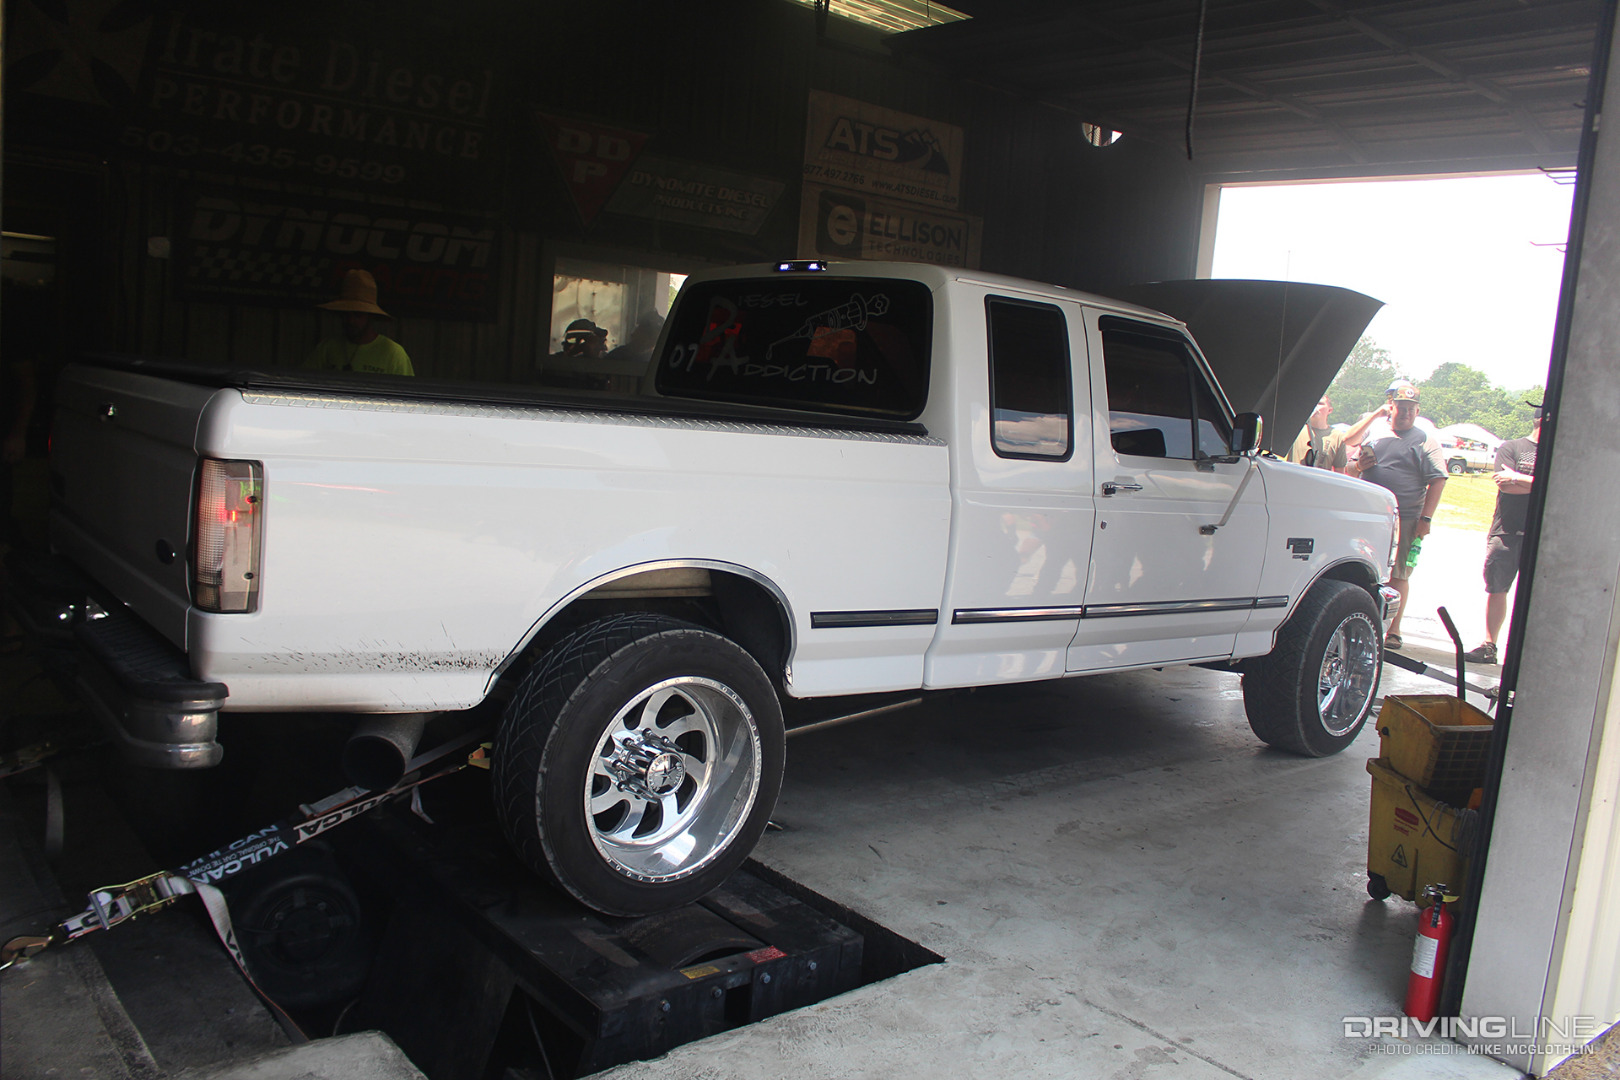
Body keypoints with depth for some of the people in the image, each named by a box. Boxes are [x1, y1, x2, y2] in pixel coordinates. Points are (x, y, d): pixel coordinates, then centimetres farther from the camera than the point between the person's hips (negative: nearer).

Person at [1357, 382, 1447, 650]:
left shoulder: (1424, 441, 2)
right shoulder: (1375, 435, 15)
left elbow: (1438, 480, -4)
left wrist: (1425, 518, -12)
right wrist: (1358, 464, -1)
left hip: (1404, 520, -4)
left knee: (1398, 574, -2)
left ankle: (1393, 631, 5)